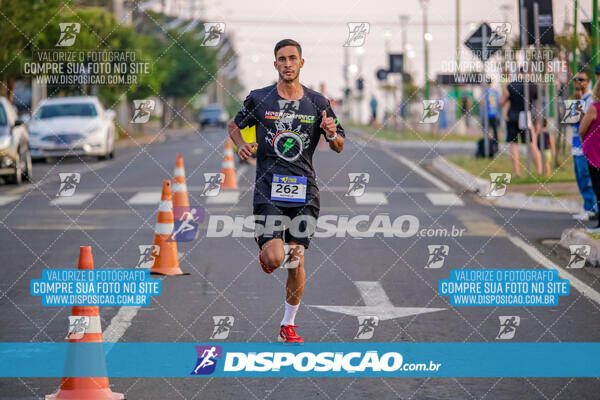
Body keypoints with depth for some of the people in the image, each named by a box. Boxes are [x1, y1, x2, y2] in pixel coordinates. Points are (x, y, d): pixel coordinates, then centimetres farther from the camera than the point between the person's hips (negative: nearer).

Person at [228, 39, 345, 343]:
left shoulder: (317, 103, 5)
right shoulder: (259, 99, 1)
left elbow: (339, 147, 11)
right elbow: (234, 125, 19)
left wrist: (332, 135, -12)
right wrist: (242, 146, -2)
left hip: (304, 191, 2)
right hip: (269, 188, -2)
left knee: (297, 262, 1)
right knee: (275, 258, -17)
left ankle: (288, 325, 18)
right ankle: (263, 245, 22)